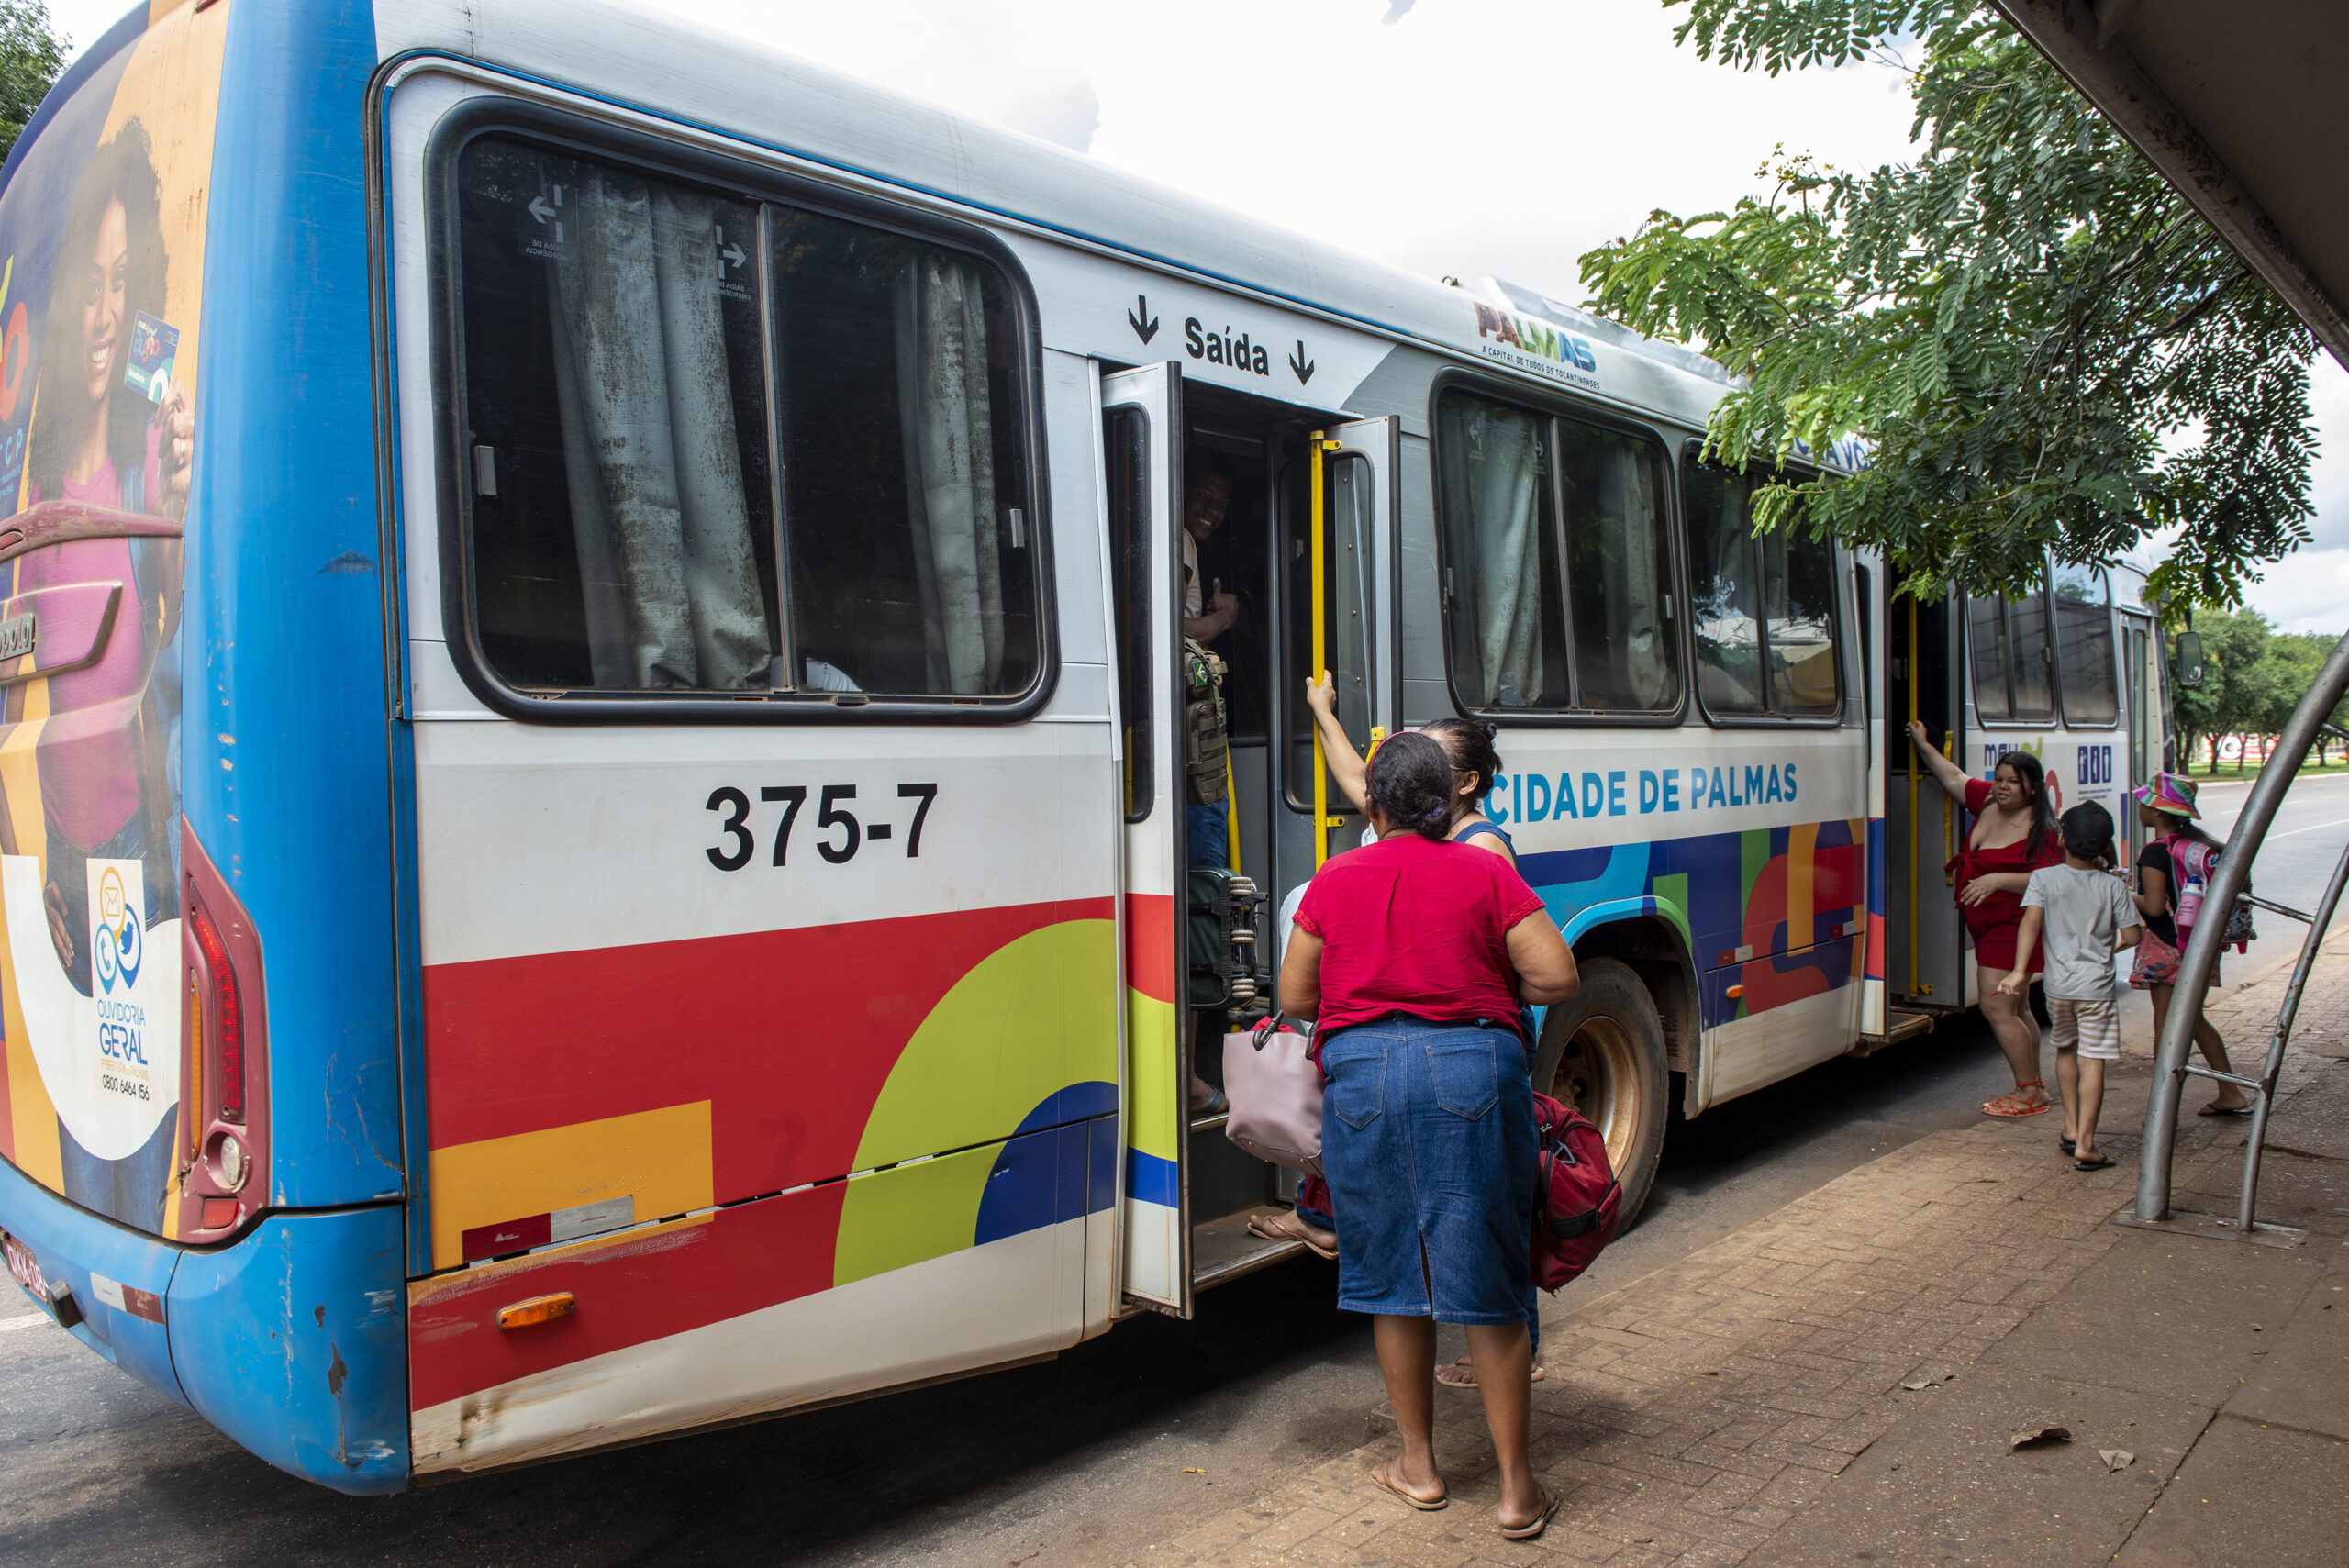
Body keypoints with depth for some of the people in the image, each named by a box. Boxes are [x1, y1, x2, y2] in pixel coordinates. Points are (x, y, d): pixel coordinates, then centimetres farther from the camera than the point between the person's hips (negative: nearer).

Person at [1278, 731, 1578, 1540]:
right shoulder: (1486, 873, 3)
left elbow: (1294, 997, 9)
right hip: (1474, 1068, -1)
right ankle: (1517, 1486, 16)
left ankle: (1418, 1463, 27)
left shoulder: (1334, 881, 7)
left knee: (1391, 1273, 15)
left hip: (1363, 1073, 1)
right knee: (1488, 1280, 8)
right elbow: (1556, 977, -2)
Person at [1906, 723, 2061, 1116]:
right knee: (2015, 1008, 16)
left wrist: (1999, 880, -28)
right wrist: (1922, 744, 20)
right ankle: (2035, 1086, 27)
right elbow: (1953, 777, 19)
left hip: (2013, 925, -9)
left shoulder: (2041, 831, -16)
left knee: (1996, 1006, -10)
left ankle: (2028, 1091, 0)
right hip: (1986, 926, 9)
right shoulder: (1988, 801, 5)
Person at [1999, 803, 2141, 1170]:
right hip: (2097, 987, -2)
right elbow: (2132, 936, 1)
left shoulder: (2043, 878, -3)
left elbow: (2031, 921, -15)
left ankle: (2071, 1129, 27)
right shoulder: (2112, 886, -2)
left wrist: (2019, 970, -18)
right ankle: (2085, 1145, -4)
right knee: (2092, 1061, -2)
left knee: (2066, 1050, 21)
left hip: (2058, 985, 2)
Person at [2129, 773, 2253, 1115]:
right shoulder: (2198, 840, 4)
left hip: (2167, 945, -8)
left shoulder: (2155, 852, -20)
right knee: (2193, 1020, 21)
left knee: (2166, 1024, -1)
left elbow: (2154, 906, -24)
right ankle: (2231, 1095, 27)